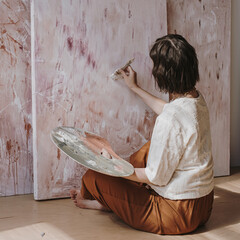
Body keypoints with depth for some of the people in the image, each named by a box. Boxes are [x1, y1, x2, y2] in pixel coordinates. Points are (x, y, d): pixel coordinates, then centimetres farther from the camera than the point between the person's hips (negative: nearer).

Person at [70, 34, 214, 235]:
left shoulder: (170, 120, -30)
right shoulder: (197, 99, -1)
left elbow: (157, 177, -21)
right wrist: (135, 88, 31)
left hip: (177, 214, -9)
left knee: (93, 177, -5)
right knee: (150, 148, 26)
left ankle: (102, 201, 33)